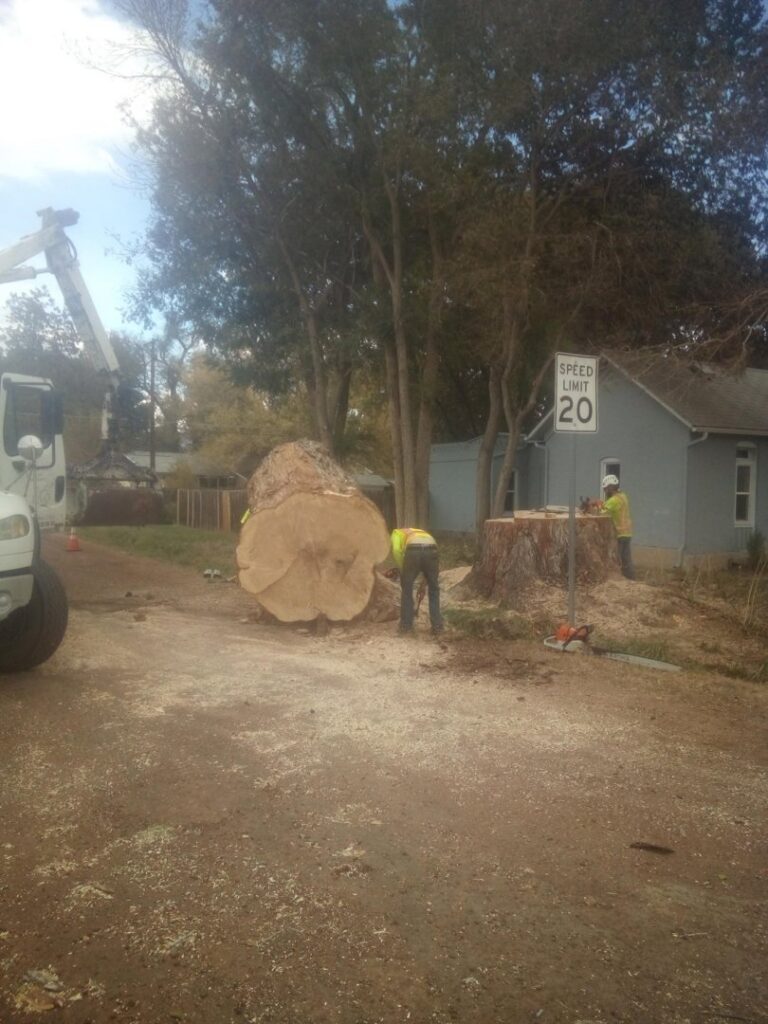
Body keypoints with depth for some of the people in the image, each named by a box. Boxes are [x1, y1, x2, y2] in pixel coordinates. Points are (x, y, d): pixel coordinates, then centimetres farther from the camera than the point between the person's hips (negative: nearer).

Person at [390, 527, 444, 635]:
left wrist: (402, 570, 16)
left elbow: (396, 551, 7)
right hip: (431, 550, 3)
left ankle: (406, 625, 21)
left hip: (413, 551, -3)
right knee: (433, 590, 21)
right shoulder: (423, 533, 43)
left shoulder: (397, 533, 31)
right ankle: (437, 626, 22)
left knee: (407, 589, 17)